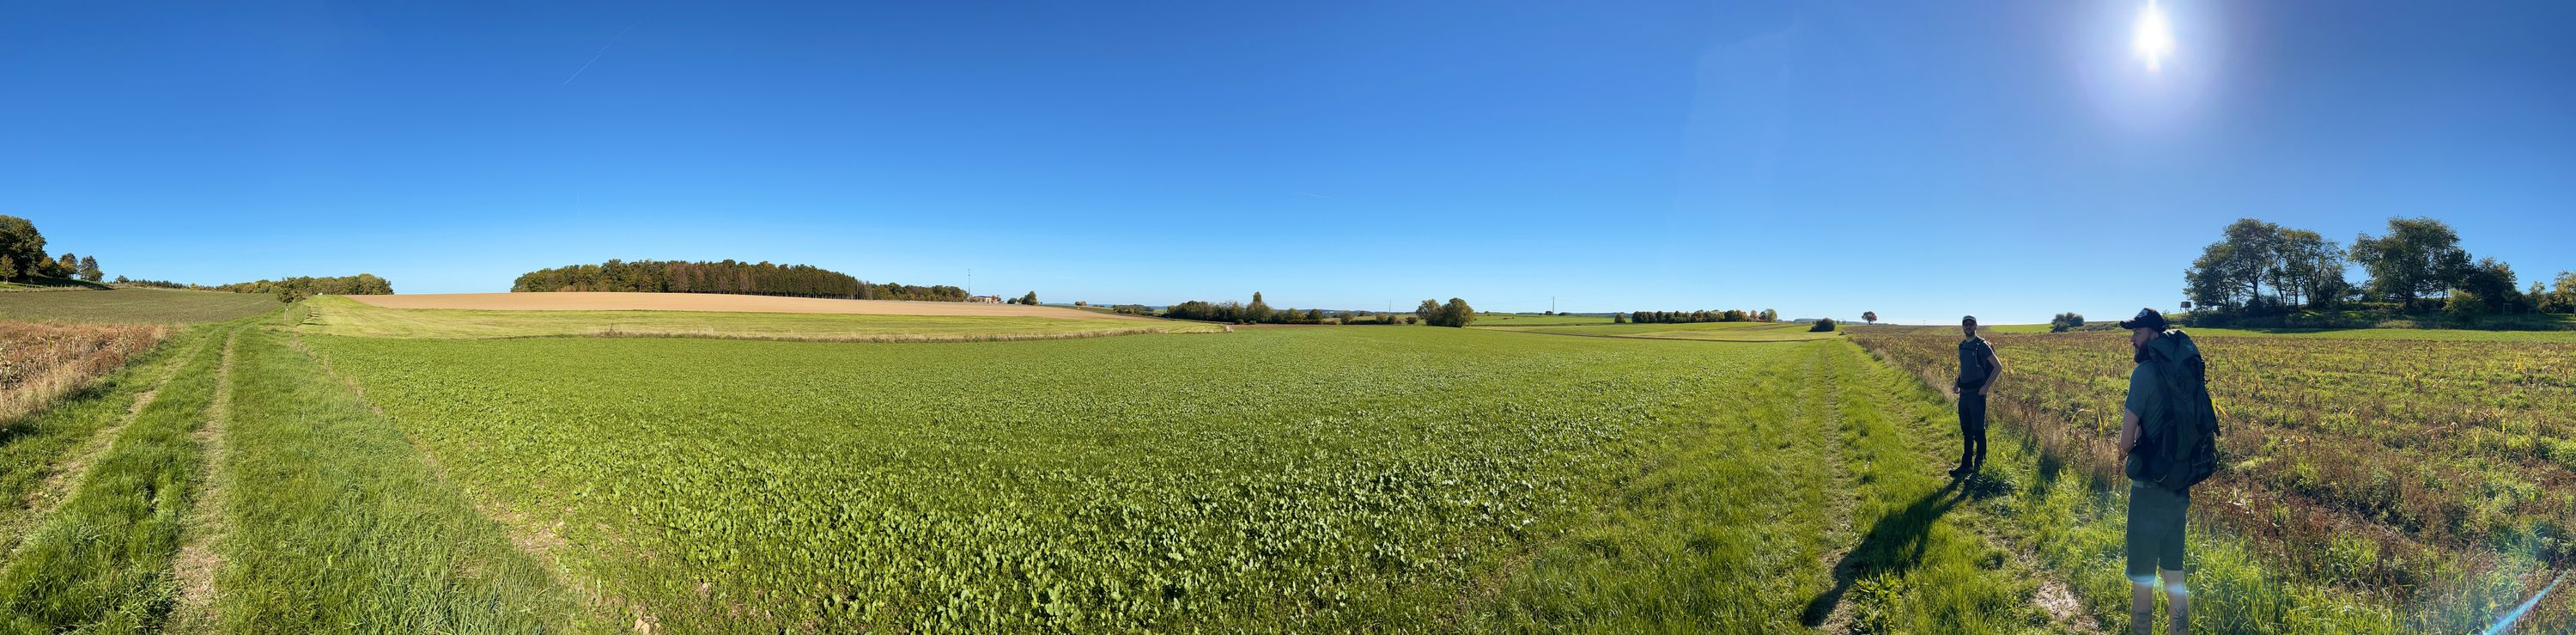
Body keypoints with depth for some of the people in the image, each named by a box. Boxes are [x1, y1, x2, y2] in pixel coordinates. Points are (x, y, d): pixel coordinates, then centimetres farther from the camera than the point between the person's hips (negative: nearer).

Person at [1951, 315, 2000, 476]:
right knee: (1966, 431, 10)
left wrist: (1987, 386, -16)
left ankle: (1980, 465, 7)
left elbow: (1998, 367, -12)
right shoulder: (1962, 345, 13)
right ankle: (1966, 465, 16)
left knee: (1978, 431, -1)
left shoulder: (1982, 346, -10)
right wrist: (1957, 381, 11)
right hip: (1963, 393, 7)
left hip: (1976, 393, -7)